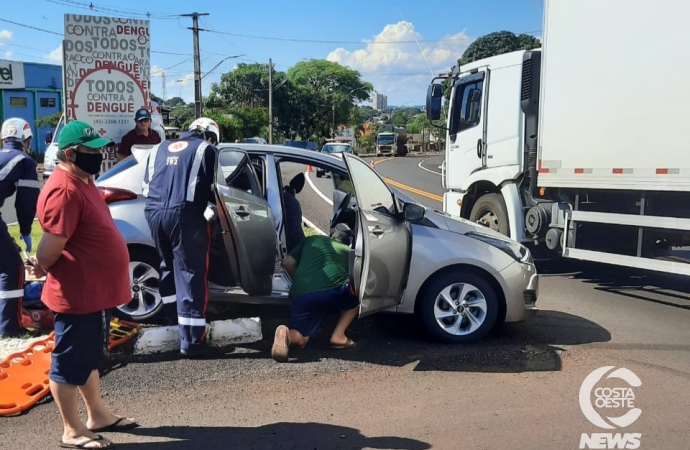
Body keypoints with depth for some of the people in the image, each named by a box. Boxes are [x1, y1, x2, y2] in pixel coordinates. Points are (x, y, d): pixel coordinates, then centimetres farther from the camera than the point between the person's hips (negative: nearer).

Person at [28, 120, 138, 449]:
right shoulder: (65, 190, -23)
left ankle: (97, 416, 36)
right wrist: (41, 269, -6)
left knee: (89, 358, 21)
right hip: (76, 295, -10)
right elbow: (53, 243, -25)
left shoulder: (82, 181, 10)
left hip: (95, 291, 10)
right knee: (69, 363, 6)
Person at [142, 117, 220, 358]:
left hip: (154, 213, 6)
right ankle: (191, 340, -4)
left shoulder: (160, 148, 23)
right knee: (190, 273, -4)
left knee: (169, 266, 25)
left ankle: (174, 319, 39)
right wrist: (212, 209, 17)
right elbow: (212, 188, 2)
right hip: (184, 214, -6)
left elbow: (146, 185, 23)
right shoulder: (206, 149, 7)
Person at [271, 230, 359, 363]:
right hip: (333, 289, -2)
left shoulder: (312, 240, 30)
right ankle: (338, 336, 12)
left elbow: (287, 262, 23)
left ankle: (286, 335, -19)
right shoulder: (348, 250, 28)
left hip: (301, 294, 2)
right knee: (355, 299, 30)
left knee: (300, 340, 17)